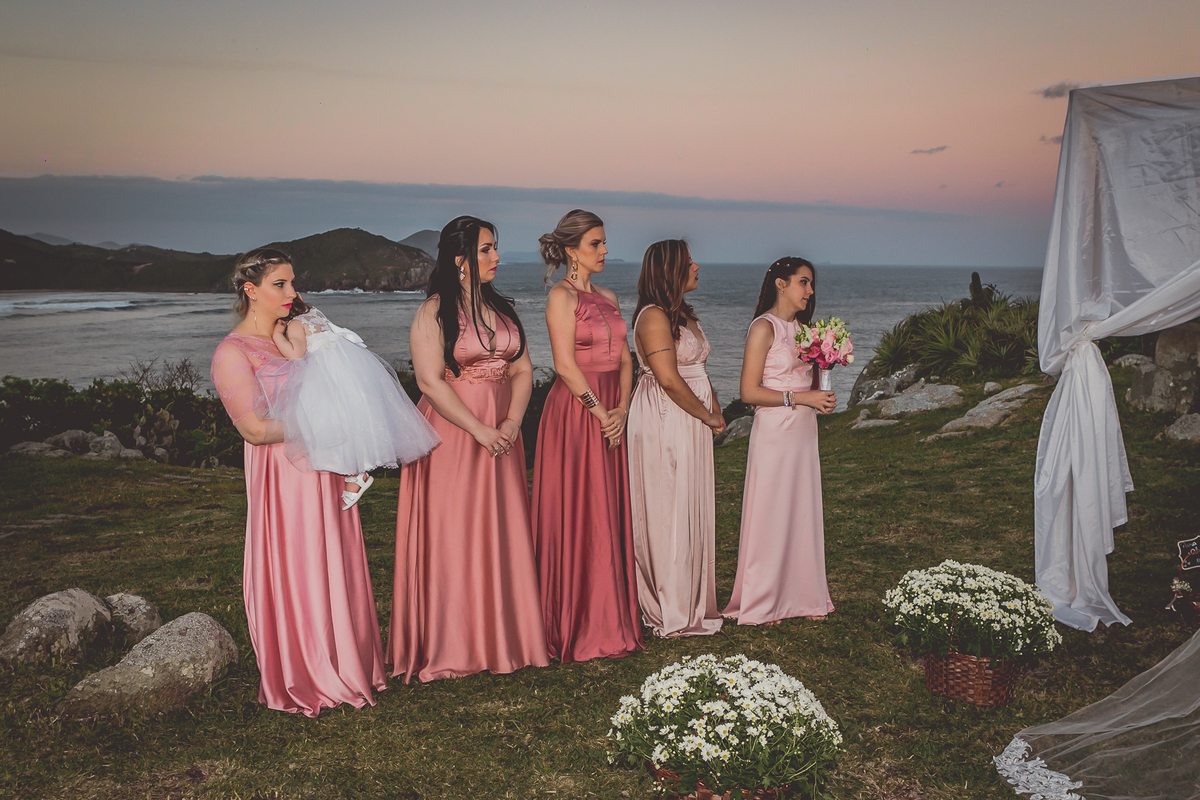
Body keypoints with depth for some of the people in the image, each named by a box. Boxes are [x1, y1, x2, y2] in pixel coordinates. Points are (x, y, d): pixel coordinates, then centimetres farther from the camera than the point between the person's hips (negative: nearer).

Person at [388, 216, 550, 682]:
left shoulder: (502, 308, 12)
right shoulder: (434, 313, -7)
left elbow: (522, 371, 9)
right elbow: (429, 381, -15)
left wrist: (512, 423, -8)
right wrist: (479, 430, -18)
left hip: (502, 433, 6)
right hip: (451, 433, -6)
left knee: (502, 534, 7)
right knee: (451, 535, -1)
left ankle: (502, 638, 17)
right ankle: (451, 646, 8)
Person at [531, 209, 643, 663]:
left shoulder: (607, 298, 15)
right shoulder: (562, 296, -7)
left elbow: (625, 359, 12)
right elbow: (565, 364, -15)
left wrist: (622, 410, -2)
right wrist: (600, 412, -12)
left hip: (611, 415, 7)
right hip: (575, 410, -7)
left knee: (610, 514, 10)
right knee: (578, 517, -3)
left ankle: (611, 620, 18)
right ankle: (577, 628, 6)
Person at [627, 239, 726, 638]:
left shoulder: (683, 314, 16)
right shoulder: (654, 317, -15)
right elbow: (669, 379, -21)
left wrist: (715, 410, 4)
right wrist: (708, 416, -12)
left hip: (690, 425, 10)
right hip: (664, 422, -10)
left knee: (690, 511, 13)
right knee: (669, 513, -3)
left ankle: (689, 602, 23)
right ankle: (673, 614, 5)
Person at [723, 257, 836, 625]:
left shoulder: (800, 327, 13)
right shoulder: (764, 327, -11)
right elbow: (749, 391, -15)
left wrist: (822, 398, 2)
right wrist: (801, 398, -17)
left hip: (804, 430, 8)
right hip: (775, 431, -7)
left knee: (803, 512, 10)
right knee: (771, 514, 0)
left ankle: (801, 595, 21)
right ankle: (761, 604, 11)